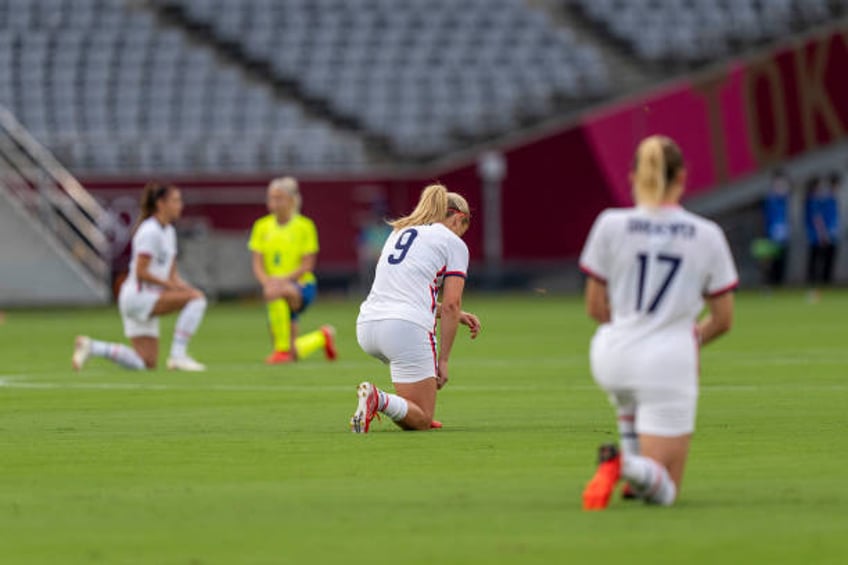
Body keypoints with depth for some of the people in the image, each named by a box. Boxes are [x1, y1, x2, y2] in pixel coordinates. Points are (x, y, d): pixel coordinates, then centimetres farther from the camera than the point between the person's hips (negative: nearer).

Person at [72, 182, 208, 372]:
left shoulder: (169, 232, 15)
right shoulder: (150, 232, -14)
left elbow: (172, 274, 17)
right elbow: (141, 272, -19)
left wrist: (183, 286, -2)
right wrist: (170, 285, -18)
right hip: (137, 297, -10)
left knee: (146, 363, 7)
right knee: (196, 298, -22)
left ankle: (90, 346, 11)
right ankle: (178, 355, -22)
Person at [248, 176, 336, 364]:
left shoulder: (305, 226, -5)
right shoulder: (262, 226, 6)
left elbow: (307, 265, -10)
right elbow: (257, 265, 1)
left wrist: (283, 280, -25)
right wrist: (266, 281, -21)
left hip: (302, 286, -5)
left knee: (276, 292, -42)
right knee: (293, 355, 1)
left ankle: (282, 349, -29)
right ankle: (322, 337, 35)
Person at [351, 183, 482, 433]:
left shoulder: (399, 232, 25)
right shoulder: (454, 243, 6)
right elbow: (451, 305, -2)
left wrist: (458, 315, 30)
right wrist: (444, 361, 2)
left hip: (366, 326, 7)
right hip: (406, 327, -7)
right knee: (421, 422, -2)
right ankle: (379, 399, -29)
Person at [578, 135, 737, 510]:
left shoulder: (611, 225, -3)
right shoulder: (708, 236, -2)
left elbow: (595, 308, 5)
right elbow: (722, 320, 6)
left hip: (612, 358, 2)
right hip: (669, 364, -2)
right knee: (664, 491, 3)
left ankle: (628, 457, 18)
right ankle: (634, 468, -30)